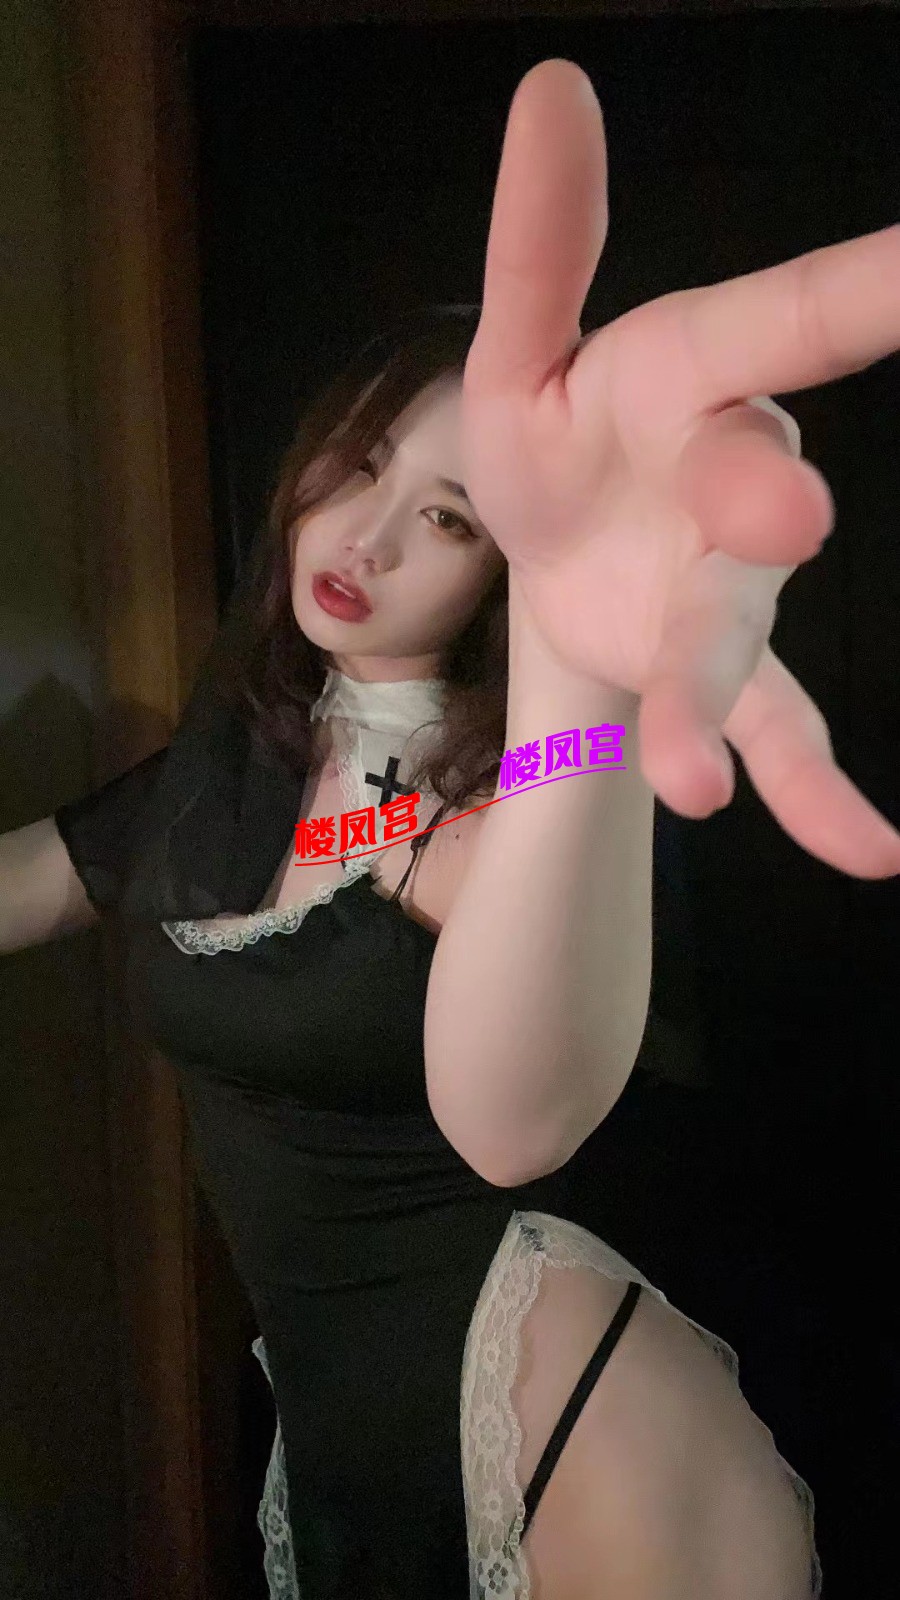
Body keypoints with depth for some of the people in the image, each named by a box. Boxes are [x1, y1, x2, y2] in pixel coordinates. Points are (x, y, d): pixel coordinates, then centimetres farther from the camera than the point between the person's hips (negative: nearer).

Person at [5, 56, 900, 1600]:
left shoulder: (496, 793, -19)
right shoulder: (212, 767, 2)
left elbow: (513, 1120, -43)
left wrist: (577, 672, -60)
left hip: (552, 1416, -7)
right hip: (321, 1429, 8)